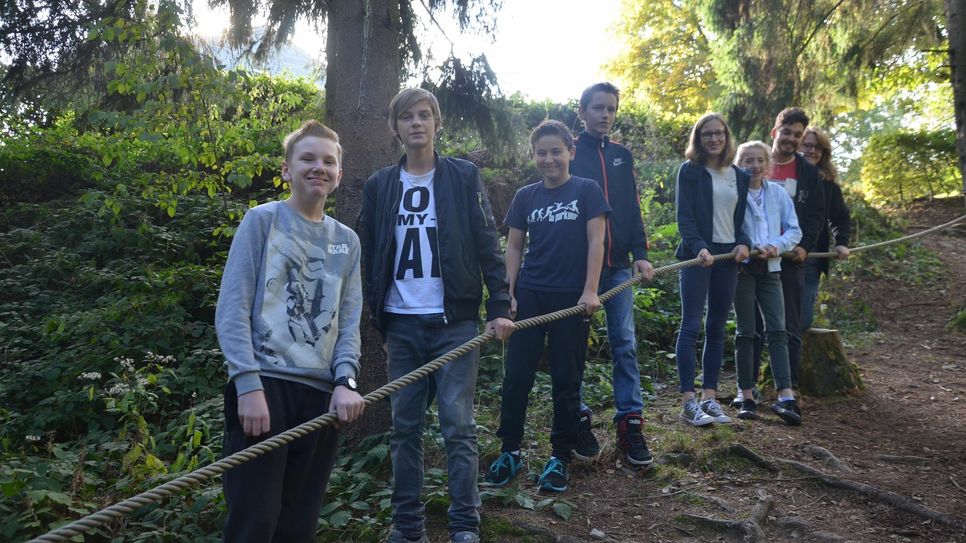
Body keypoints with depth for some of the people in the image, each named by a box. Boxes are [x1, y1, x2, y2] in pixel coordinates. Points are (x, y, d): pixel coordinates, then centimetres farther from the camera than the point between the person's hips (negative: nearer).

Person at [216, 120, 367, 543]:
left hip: (320, 392, 4)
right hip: (264, 384, -4)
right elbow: (232, 309, -4)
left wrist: (345, 381, -5)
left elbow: (348, 322, 12)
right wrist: (248, 385, -13)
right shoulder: (262, 220, 2)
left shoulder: (347, 242, 15)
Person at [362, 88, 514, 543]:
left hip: (454, 320, -3)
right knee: (403, 427, 8)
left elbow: (487, 245, -1)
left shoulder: (464, 177, 2)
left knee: (458, 425, -1)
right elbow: (371, 256, 13)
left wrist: (499, 308, -7)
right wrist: (373, 312, 9)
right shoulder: (379, 186, 9)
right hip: (401, 323, 3)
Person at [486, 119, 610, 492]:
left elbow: (596, 242, -4)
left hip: (572, 297, -3)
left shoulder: (587, 190, -1)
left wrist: (590, 291, -11)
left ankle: (560, 457, 17)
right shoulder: (526, 196, 8)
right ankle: (510, 451, 18)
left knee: (567, 380, 6)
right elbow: (514, 247, 10)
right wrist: (508, 294, 2)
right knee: (517, 375, 3)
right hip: (530, 294, 3)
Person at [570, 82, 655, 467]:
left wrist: (640, 255, 3)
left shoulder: (622, 156, 13)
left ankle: (630, 423, 5)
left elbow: (632, 210, 13)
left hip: (617, 265, 4)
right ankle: (578, 420, 15)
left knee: (625, 344, 1)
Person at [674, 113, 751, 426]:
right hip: (698, 255, -5)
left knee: (717, 328, 7)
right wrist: (699, 247, -22)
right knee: (691, 326, -8)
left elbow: (743, 217, 15)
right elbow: (684, 216, -8)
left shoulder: (740, 176, 14)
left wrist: (744, 243, -5)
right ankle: (689, 403, -8)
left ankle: (709, 397, 12)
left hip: (728, 257, 5)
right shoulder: (690, 171, 1)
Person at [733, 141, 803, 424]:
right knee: (746, 332, 3)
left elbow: (794, 230, 8)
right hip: (742, 267, -3)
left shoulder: (778, 193, 9)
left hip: (769, 268, 3)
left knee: (777, 330, -5)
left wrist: (776, 246, -11)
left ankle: (785, 397, -8)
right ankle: (747, 398, 8)